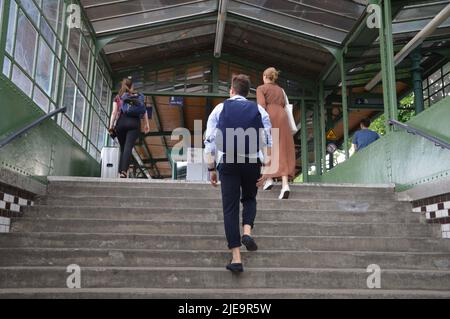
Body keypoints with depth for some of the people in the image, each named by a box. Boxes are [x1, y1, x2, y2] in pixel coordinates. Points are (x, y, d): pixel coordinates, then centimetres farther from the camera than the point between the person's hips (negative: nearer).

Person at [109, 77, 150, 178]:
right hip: (134, 122, -2)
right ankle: (124, 171, -30)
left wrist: (111, 127, 3)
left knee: (123, 148, 13)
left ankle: (121, 171, 11)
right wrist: (146, 124, 7)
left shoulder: (118, 97, 16)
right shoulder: (137, 95, 16)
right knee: (128, 147, -13)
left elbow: (114, 112, 5)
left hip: (121, 122, 2)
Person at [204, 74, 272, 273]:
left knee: (230, 208, 5)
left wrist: (211, 169, 5)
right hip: (252, 162, 1)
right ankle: (247, 232, -2)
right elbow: (268, 141, 0)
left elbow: (210, 141, 1)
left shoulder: (220, 109, 6)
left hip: (227, 163, -1)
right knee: (249, 199, 25)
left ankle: (236, 258, 3)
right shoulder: (259, 110, 8)